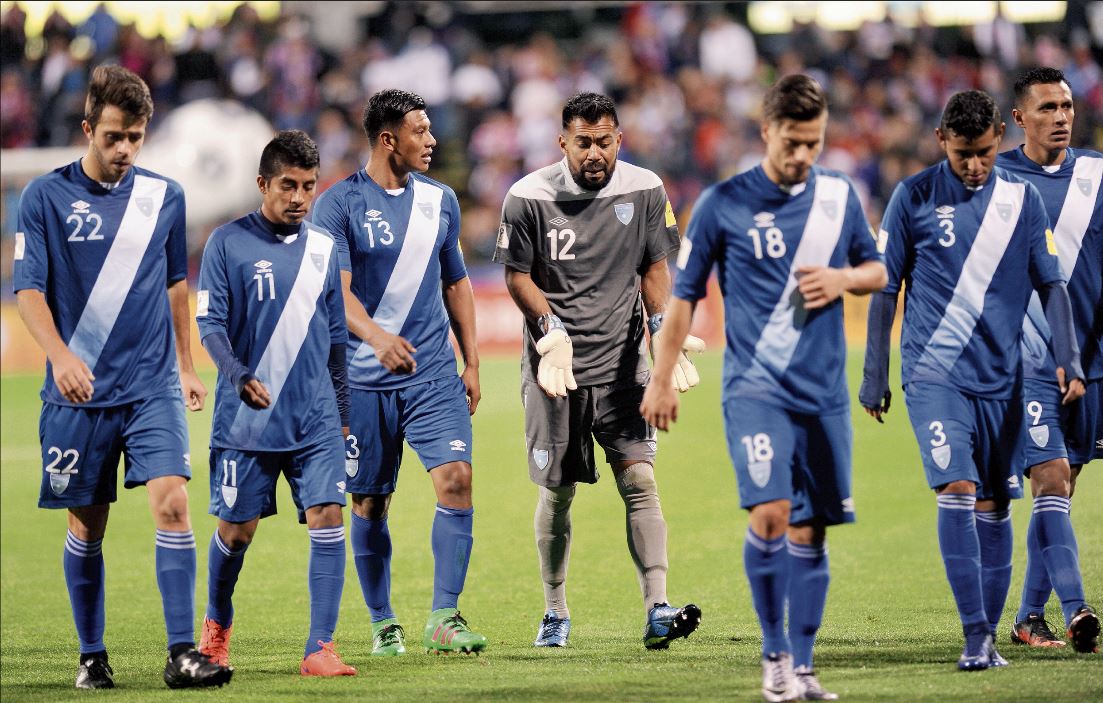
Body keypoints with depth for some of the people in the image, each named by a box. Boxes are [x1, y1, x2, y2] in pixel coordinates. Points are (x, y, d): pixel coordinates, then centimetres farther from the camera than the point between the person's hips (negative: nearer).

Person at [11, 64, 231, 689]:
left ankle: (183, 653, -15)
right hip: (78, 395, -1)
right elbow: (29, 290, -6)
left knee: (172, 504, -14)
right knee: (87, 526, 6)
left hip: (154, 387, 1)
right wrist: (60, 355, -23)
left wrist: (187, 367, 20)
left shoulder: (165, 196, 7)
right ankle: (93, 655, 20)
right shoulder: (46, 197, -2)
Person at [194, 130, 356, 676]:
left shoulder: (322, 248, 11)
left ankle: (320, 649, -11)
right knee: (236, 529, 6)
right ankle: (217, 625, 33)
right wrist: (240, 376, -23)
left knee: (327, 518, -11)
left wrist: (341, 414, 16)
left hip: (315, 420, 3)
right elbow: (210, 324, -6)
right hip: (245, 421, -3)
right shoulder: (228, 243, -2)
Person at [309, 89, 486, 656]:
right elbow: (336, 290, -15)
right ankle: (383, 624, 18)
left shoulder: (439, 200, 10)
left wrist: (471, 361, 14)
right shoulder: (339, 205, -6)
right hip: (365, 379, -3)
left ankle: (444, 619, -10)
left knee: (456, 479, -14)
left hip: (435, 375, 3)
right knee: (369, 504, 4)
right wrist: (376, 337, -33)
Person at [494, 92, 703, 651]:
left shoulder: (644, 191, -1)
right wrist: (550, 326, -16)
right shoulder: (528, 198, -8)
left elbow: (654, 267, 9)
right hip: (555, 362, -1)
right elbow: (517, 275, 0)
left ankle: (657, 611, -17)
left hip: (621, 363, 1)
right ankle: (555, 614, 22)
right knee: (557, 492, 6)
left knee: (639, 480, -11)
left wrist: (661, 326, -8)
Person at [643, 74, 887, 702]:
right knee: (769, 514, -19)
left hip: (825, 390, 4)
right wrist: (662, 380, 3)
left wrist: (843, 279, -5)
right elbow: (685, 294, 3)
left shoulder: (839, 195, 6)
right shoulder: (724, 203, -4)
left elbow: (877, 270, 18)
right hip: (756, 385, -4)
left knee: (810, 529, 6)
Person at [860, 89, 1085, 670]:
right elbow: (885, 290, 4)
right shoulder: (913, 198, -1)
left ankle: (988, 636, 14)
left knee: (994, 506, 5)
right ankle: (975, 635, -17)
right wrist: (874, 378, 4)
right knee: (957, 491, -16)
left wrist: (1068, 359, -2)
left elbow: (1051, 284, 10)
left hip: (1001, 377, 3)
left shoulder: (1021, 199, 5)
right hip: (933, 375, -3)